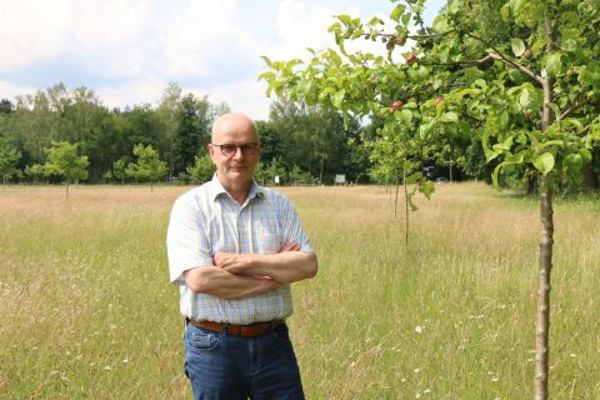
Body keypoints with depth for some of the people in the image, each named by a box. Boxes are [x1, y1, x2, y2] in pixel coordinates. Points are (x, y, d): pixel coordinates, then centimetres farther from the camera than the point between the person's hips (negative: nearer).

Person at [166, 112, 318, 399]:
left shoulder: (279, 204, 7)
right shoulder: (191, 206, -4)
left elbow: (308, 264, -4)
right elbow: (199, 279, -17)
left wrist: (246, 262, -16)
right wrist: (276, 273, -11)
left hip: (273, 343, 3)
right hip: (213, 346, -2)